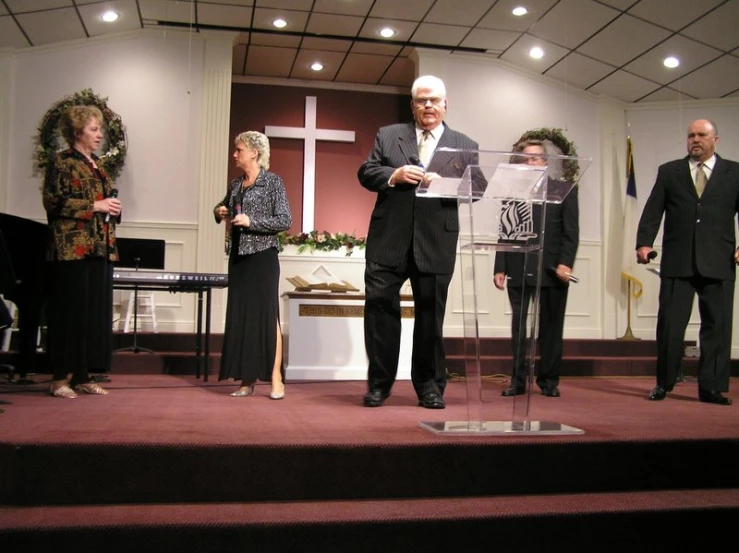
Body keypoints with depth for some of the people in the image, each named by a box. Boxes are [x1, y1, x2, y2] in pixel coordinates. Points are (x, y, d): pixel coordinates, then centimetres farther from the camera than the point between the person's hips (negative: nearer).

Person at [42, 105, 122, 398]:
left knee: (96, 312, 6)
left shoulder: (97, 166, 20)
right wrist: (95, 206, -15)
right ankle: (60, 377, 3)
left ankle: (83, 375, 14)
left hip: (100, 249, 8)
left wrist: (113, 207, 5)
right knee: (69, 311, -5)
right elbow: (54, 201, -13)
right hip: (72, 249, -8)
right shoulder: (62, 163, -3)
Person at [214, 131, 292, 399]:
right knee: (240, 316, 5)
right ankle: (247, 379, 11)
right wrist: (219, 210, 6)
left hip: (262, 257, -6)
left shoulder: (272, 181, -6)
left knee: (266, 315, -7)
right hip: (238, 257, 6)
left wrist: (252, 221, -18)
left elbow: (286, 220, -11)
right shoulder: (235, 184, 12)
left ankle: (276, 379, -2)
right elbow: (224, 207, 29)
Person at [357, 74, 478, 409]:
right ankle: (379, 383, 12)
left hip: (436, 244, 0)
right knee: (380, 306, -1)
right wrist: (393, 175, -12)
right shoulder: (387, 136, 14)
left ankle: (429, 386, 19)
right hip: (389, 240, 0)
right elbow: (365, 172, 7)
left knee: (430, 314, 6)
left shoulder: (465, 146, 12)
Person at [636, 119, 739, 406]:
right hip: (677, 261, 0)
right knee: (670, 323, 1)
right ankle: (663, 383, 13)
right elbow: (652, 210, 5)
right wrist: (644, 242, -9)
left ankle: (712, 388, 12)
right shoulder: (669, 171, 11)